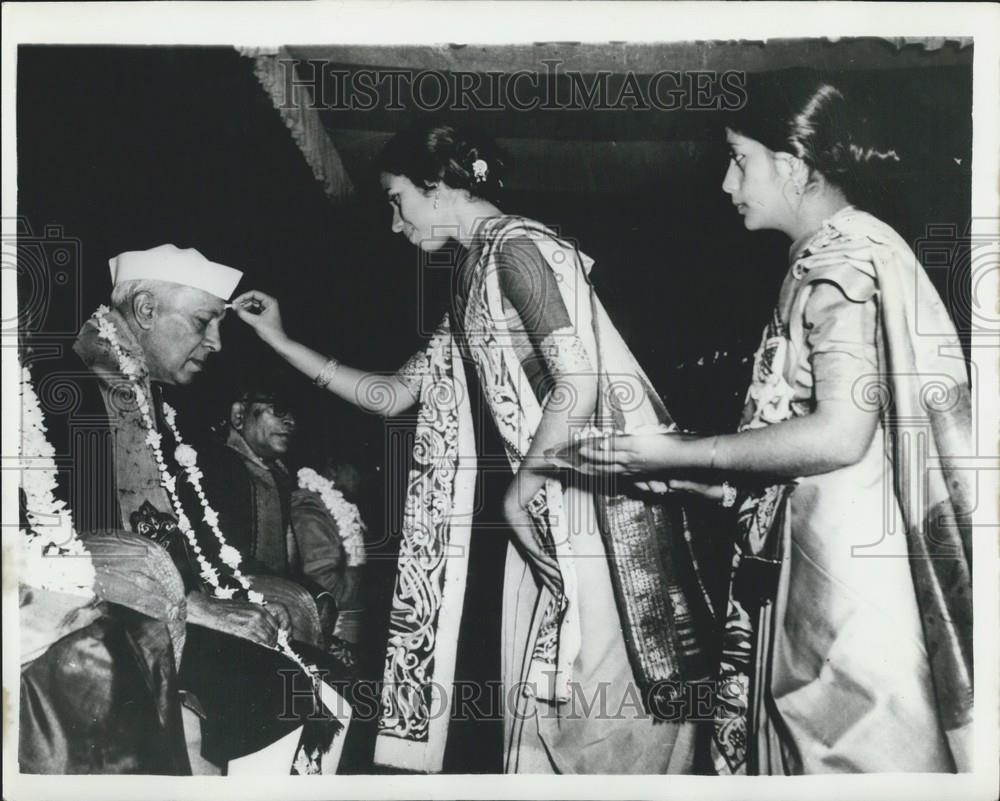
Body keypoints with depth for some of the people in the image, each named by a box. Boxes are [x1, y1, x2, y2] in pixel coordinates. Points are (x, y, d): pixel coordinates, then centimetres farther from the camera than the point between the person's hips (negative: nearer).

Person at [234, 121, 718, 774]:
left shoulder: (515, 245, -8)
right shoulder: (476, 277, 19)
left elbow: (578, 381, -18)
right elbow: (394, 394, 21)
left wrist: (521, 486, -9)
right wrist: (283, 344, 22)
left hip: (596, 503, -9)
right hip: (548, 511, 9)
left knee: (603, 703, -4)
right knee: (541, 703, 10)